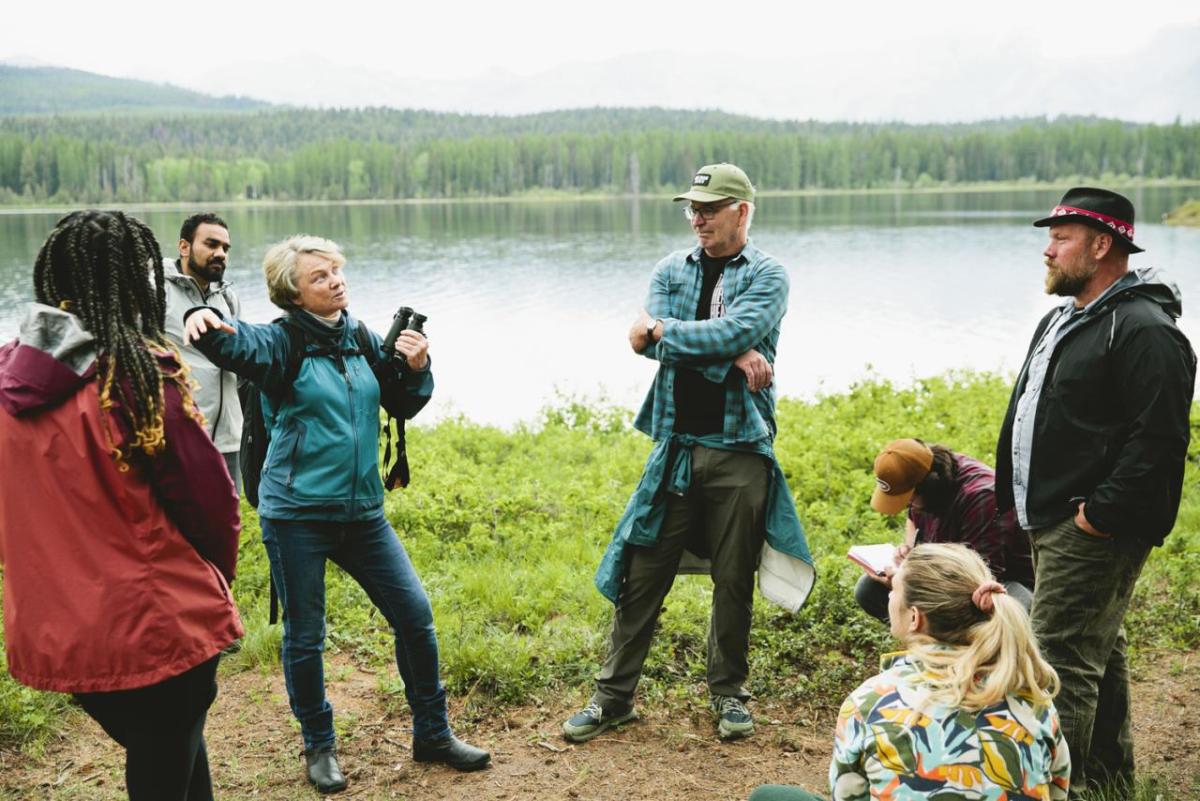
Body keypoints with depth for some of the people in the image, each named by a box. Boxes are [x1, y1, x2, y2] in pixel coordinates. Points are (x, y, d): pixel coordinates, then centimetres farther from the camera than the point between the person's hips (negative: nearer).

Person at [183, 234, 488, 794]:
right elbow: (233, 344, -29)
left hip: (362, 512, 5)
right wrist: (202, 319, -51)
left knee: (415, 614, 5)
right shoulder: (282, 343, -8)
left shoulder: (363, 340, 7)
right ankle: (319, 748, 29)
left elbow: (403, 406, 15)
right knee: (304, 637, 7)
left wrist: (416, 368, -5)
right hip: (296, 514, -4)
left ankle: (433, 735, 23)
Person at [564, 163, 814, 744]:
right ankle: (614, 694, 17)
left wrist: (663, 331, -10)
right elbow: (646, 340, -8)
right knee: (643, 572, 4)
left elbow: (735, 332, -18)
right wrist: (731, 356, -16)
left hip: (740, 448, -2)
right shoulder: (672, 270, 10)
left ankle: (728, 693, 26)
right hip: (676, 444, 2)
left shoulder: (767, 276, 1)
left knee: (733, 578, 8)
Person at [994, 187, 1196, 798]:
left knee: (1060, 658, -8)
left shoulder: (1144, 330, -17)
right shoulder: (1062, 320, 16)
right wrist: (1017, 498, 17)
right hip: (1050, 521, 10)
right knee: (1097, 650, 21)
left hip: (1094, 531, -10)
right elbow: (1029, 417, 22)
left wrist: (1100, 512, -24)